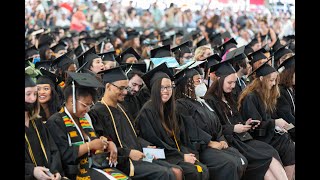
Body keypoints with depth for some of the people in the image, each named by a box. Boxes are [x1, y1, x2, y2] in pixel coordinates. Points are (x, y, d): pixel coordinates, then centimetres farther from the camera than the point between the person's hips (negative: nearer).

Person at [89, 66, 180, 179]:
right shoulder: (97, 112, -10)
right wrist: (128, 152, -19)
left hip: (137, 156, 9)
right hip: (121, 161, -9)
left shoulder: (120, 109, 19)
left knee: (175, 170, -8)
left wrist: (146, 146, 8)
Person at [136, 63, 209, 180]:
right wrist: (182, 157, -13)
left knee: (203, 171, -17)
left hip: (176, 154, 7)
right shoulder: (147, 111, -10)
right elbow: (155, 143, -14)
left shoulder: (168, 109, 15)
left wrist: (186, 154, -3)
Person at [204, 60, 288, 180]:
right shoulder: (210, 101, -8)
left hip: (240, 138, 8)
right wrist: (233, 128, -15)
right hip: (228, 142, -8)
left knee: (270, 152, -16)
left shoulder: (228, 99, 21)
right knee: (263, 159, -21)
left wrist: (245, 125, 7)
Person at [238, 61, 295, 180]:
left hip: (269, 133, 8)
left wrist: (278, 125, 2)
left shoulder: (265, 96, 15)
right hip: (257, 138, -8)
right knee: (290, 150, -22)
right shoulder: (250, 97, -12)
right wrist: (275, 123, -12)